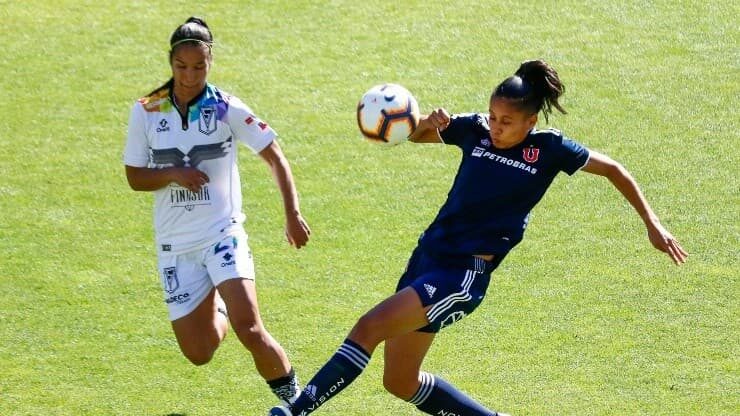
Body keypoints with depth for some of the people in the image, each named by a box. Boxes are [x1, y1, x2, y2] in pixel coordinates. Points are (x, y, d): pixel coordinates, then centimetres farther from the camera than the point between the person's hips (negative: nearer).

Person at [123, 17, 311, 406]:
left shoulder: (226, 108, -8)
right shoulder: (146, 111, -3)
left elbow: (274, 157, -2)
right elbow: (135, 177, 3)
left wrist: (292, 215, -11)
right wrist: (173, 174, -17)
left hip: (222, 232, -2)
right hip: (175, 244, 2)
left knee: (249, 328, -23)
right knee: (199, 353, 2)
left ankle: (292, 396, 1)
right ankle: (218, 312, 37)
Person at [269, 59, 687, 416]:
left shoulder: (549, 149, -6)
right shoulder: (475, 130, 4)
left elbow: (614, 170, 6)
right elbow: (412, 134, 16)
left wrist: (653, 224, 7)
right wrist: (428, 124, -8)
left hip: (465, 275, -7)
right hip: (429, 256, 7)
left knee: (368, 328, -23)